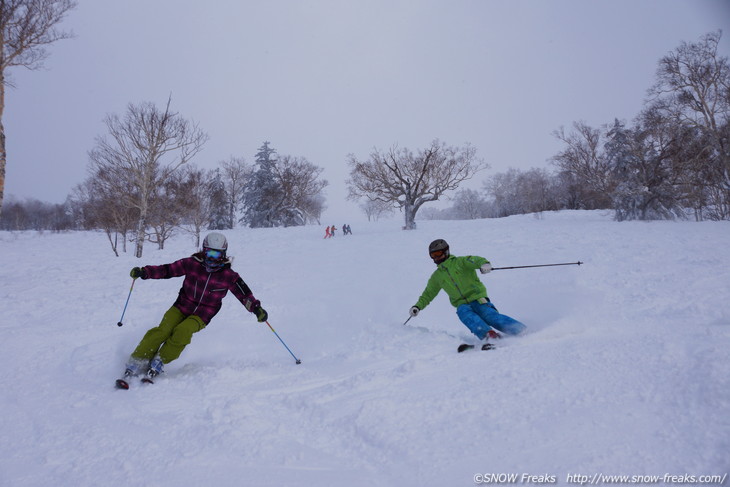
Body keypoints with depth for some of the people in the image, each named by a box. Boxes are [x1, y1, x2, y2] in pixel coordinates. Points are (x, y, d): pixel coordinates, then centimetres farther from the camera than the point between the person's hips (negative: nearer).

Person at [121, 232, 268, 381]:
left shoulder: (228, 276, -8)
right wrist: (144, 272, -17)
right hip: (182, 306, 1)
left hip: (202, 315, -1)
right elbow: (166, 270, -5)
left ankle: (159, 362, -8)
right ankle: (137, 362, -4)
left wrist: (257, 308, -20)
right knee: (162, 331, -19)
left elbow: (244, 294, -5)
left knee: (183, 332, -27)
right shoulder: (192, 263, -7)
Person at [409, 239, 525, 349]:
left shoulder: (460, 262, 5)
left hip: (478, 298, -3)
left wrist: (484, 264, -37)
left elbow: (475, 260, -13)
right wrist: (418, 306, 12)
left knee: (491, 316, -26)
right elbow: (428, 294, 28)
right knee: (465, 314, -31)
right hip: (462, 304, 3)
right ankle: (489, 335, -48)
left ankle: (523, 331, -23)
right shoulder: (436, 276, 20)